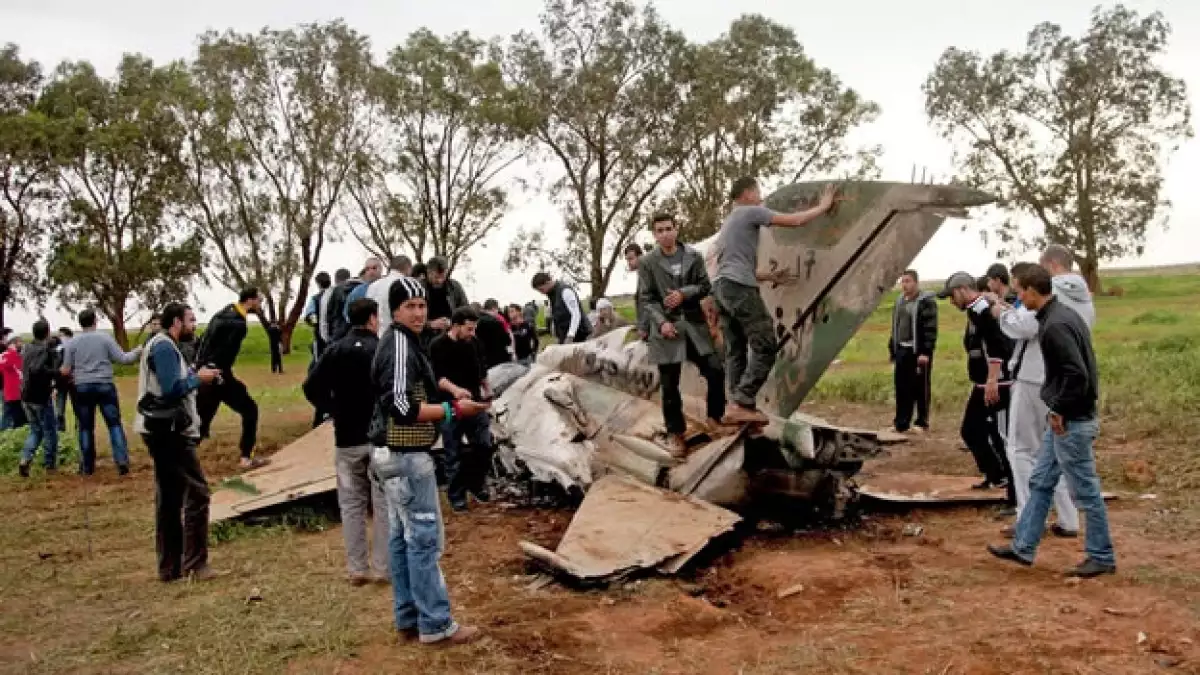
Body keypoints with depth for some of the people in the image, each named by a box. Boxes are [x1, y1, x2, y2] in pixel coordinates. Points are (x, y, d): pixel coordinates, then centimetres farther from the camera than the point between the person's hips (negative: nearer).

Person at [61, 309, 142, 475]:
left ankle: (87, 466, 14)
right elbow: (122, 359, -5)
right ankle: (122, 461, -6)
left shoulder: (72, 342, 1)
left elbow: (65, 371, 2)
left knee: (86, 428, 9)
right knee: (114, 424, 3)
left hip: (82, 388, 1)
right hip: (105, 386, -1)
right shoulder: (105, 337, -4)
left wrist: (72, 377, 24)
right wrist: (137, 351, 12)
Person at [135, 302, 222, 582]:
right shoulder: (164, 347, -13)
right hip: (169, 431, -11)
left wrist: (198, 377, 8)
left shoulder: (164, 346, 19)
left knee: (169, 500, 12)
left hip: (165, 431, 11)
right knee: (197, 492, -9)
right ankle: (195, 564, -7)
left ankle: (170, 567, 18)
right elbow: (172, 389, -23)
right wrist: (198, 378, -9)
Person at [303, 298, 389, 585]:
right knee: (384, 502, 5)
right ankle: (382, 567, 7)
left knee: (352, 503, 10)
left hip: (347, 438, 3)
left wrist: (335, 411, 4)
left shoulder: (335, 351, 1)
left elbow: (311, 387, -5)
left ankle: (356, 569, 12)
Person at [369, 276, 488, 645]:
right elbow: (403, 407, -25)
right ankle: (435, 624, 2)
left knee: (403, 537, 14)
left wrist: (451, 400, 9)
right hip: (406, 456, -11)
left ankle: (408, 618, 23)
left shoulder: (400, 342, 14)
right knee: (425, 537, -5)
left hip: (396, 454, 11)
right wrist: (454, 410, -21)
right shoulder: (400, 345, -18)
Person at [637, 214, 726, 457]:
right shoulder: (648, 262, -1)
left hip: (694, 324, 2)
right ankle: (675, 433, 16)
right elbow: (645, 299, -2)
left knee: (716, 371, -1)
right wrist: (661, 322, -16)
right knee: (670, 385, 2)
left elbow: (705, 286, 6)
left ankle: (715, 418, 22)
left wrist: (683, 294, -12)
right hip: (666, 326, -2)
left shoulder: (693, 256, 5)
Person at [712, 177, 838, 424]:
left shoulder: (728, 222, 29)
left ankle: (737, 404, 4)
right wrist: (823, 207, 12)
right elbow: (795, 221, -3)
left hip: (720, 286, 10)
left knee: (735, 350, 7)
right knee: (765, 346, -8)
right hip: (739, 287, -10)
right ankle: (741, 403, -15)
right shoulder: (751, 212, 1)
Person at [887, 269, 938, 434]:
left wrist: (925, 352, -21)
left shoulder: (926, 301, -10)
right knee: (902, 387, 9)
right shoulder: (900, 301, 15)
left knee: (920, 388, 0)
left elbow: (930, 328, -16)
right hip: (902, 350, 8)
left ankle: (922, 423, 9)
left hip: (918, 351, -8)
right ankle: (901, 423, 15)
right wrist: (892, 348, 18)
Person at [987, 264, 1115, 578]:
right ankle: (1023, 547, 23)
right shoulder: (1064, 314, 9)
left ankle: (1102, 558, 16)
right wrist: (1059, 409, 13)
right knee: (1040, 483, 15)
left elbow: (1076, 375, -27)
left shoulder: (1055, 326, -22)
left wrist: (1060, 410, -15)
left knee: (1086, 491, 3)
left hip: (1071, 423, -10)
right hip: (1064, 419, 10)